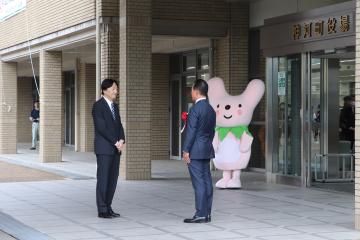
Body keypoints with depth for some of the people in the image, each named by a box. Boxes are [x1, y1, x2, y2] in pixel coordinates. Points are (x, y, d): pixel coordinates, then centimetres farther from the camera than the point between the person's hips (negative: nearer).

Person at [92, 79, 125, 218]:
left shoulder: (115, 106, 16)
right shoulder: (98, 106, -8)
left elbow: (119, 125, 14)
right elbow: (101, 127, -15)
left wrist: (121, 140, -5)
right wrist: (115, 142, -15)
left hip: (115, 149, 7)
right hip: (104, 148, -7)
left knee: (113, 179, 6)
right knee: (103, 179, -4)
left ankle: (108, 207, 13)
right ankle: (102, 210, 0)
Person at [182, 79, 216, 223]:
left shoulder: (195, 109, -14)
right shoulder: (211, 109, 12)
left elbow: (191, 131, -16)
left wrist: (186, 150, -12)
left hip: (195, 151, -8)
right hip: (207, 150, 8)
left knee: (199, 183, -8)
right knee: (206, 181, 8)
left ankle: (201, 214, -7)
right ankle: (207, 213, 11)